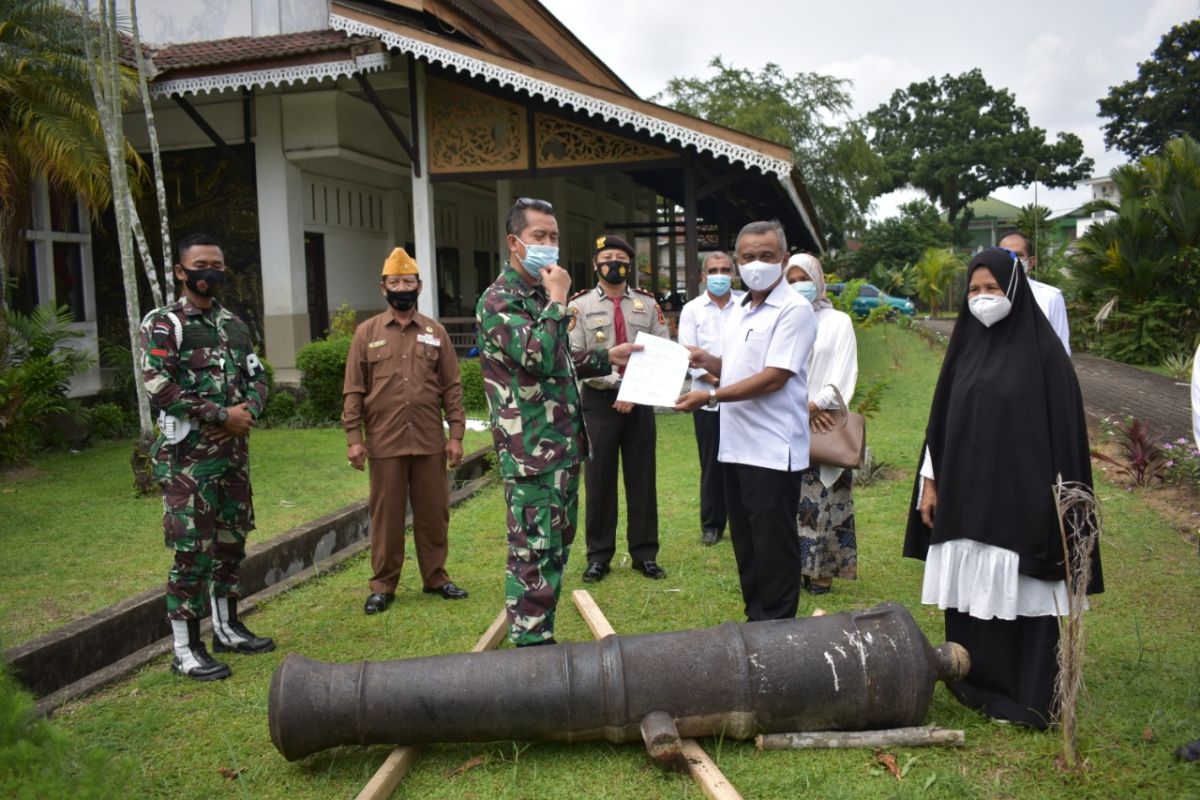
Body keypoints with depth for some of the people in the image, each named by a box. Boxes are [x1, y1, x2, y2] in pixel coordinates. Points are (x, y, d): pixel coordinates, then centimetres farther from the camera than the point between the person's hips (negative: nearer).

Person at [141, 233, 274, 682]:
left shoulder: (234, 324, 14)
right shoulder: (163, 324, -7)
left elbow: (257, 378, 16)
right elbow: (158, 385, -18)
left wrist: (248, 411, -7)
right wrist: (221, 414, -18)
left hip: (234, 451, 7)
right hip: (188, 455, -7)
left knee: (231, 542, 14)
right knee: (192, 550, -5)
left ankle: (227, 628, 28)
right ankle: (186, 650, 5)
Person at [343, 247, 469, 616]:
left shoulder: (436, 332, 6)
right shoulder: (366, 332, 4)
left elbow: (451, 387, 5)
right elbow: (353, 390, 2)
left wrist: (456, 434, -1)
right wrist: (353, 437, -5)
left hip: (430, 442, 1)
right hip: (384, 443, -1)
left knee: (433, 513, 9)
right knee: (386, 515, 6)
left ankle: (435, 578, 23)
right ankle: (382, 585, 17)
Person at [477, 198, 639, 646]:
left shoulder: (541, 295, 17)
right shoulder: (499, 300, -11)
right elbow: (536, 358, -27)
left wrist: (607, 358, 16)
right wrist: (558, 300, -17)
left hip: (564, 444, 9)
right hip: (530, 450, -9)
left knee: (556, 546, 16)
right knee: (533, 552, -4)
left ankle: (540, 635, 27)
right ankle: (529, 646, 6)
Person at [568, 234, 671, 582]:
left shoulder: (647, 304, 6)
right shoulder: (580, 305, 0)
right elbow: (574, 358, -8)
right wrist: (615, 381, -16)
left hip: (640, 400, 2)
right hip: (600, 401, -2)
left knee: (642, 477, 8)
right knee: (599, 479, 5)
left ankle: (644, 553, 20)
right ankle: (599, 556, 16)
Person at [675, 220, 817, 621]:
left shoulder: (794, 310, -12)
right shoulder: (739, 310, 15)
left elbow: (773, 377, -19)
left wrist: (709, 397, -20)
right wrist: (706, 361, 3)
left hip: (773, 451, -8)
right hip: (737, 446, 9)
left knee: (773, 548, 1)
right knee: (746, 544, 16)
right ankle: (755, 621, 29)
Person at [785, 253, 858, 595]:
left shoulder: (838, 322, 7)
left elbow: (843, 374, -3)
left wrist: (816, 405, -15)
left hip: (823, 425, -2)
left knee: (822, 500, -4)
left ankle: (822, 569, 3)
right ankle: (795, 566, 9)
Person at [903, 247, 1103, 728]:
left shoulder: (1042, 350, -7)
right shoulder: (965, 345, 8)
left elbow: (1061, 427, -8)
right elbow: (942, 419, 12)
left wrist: (1058, 500, -11)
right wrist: (930, 481, 10)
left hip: (1021, 499, -5)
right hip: (966, 497, 5)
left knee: (1020, 596, 2)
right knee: (969, 594, 10)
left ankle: (1028, 698, 14)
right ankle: (974, 685, 24)